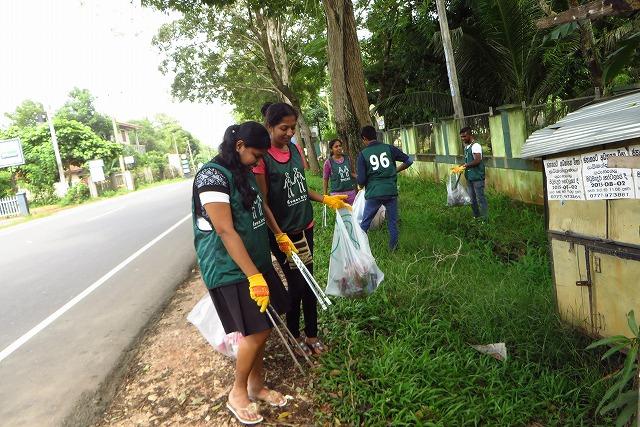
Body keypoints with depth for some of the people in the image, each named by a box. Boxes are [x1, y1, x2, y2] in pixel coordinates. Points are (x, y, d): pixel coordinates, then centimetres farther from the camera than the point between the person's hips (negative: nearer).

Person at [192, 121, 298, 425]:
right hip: (230, 270, -8)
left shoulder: (244, 172, 9)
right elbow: (226, 232, -24)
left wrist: (281, 236, 30)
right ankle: (237, 394, 19)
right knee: (255, 332, -4)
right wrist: (254, 277, -25)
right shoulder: (212, 176, -19)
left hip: (256, 261, 8)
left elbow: (261, 206, 26)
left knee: (261, 328, 13)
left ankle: (256, 385, 32)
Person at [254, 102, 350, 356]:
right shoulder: (262, 157, -15)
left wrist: (326, 200, 6)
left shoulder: (295, 150, 5)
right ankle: (294, 336, 26)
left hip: (305, 226, 6)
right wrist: (280, 236, -17)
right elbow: (263, 202, -14)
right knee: (297, 285, 3)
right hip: (282, 232, -6)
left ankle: (311, 335, 28)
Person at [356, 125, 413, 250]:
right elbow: (409, 161, 3)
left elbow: (361, 181, -6)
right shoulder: (389, 148, 1)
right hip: (391, 192, 2)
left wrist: (362, 185, 17)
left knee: (365, 223, 11)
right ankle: (393, 247, 23)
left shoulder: (363, 154, -3)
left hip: (373, 194, -1)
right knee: (393, 221, 15)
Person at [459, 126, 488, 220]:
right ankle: (476, 216, 28)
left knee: (480, 198, -3)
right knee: (472, 199, 16)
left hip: (477, 177, -9)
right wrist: (462, 166, 7)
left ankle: (484, 219, 5)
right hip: (469, 177, 9)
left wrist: (466, 165, -22)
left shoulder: (475, 146, -15)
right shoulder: (466, 147, 12)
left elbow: (478, 160, -27)